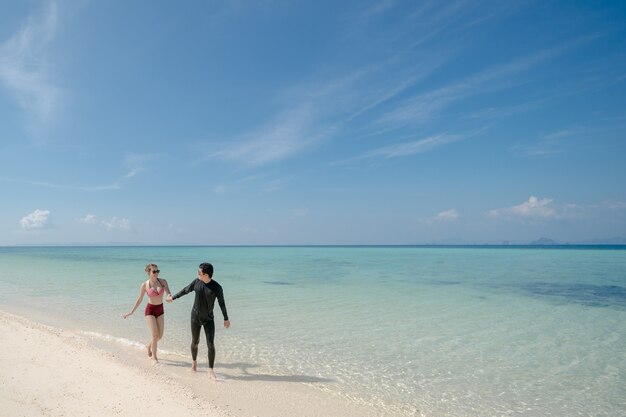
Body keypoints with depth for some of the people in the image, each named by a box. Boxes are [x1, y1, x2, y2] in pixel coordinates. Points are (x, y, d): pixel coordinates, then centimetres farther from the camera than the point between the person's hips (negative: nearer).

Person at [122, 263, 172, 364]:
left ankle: (149, 345, 40)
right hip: (150, 310, -3)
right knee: (155, 335, -9)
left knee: (160, 335, 8)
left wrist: (170, 297, -34)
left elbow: (169, 294, -10)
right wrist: (131, 312, 4)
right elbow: (139, 299, 1)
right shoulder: (144, 285, -10)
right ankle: (154, 357, 10)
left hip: (160, 310, 3)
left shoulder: (163, 282, -6)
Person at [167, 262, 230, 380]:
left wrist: (226, 319, 2)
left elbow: (222, 303, -6)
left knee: (211, 345, -9)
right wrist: (172, 297, 22)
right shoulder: (196, 282, -10)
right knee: (195, 342, 13)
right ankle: (194, 361, 41)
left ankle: (210, 371, 0)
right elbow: (185, 290, 9)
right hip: (195, 317, 2)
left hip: (209, 319, -2)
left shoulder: (217, 287, -18)